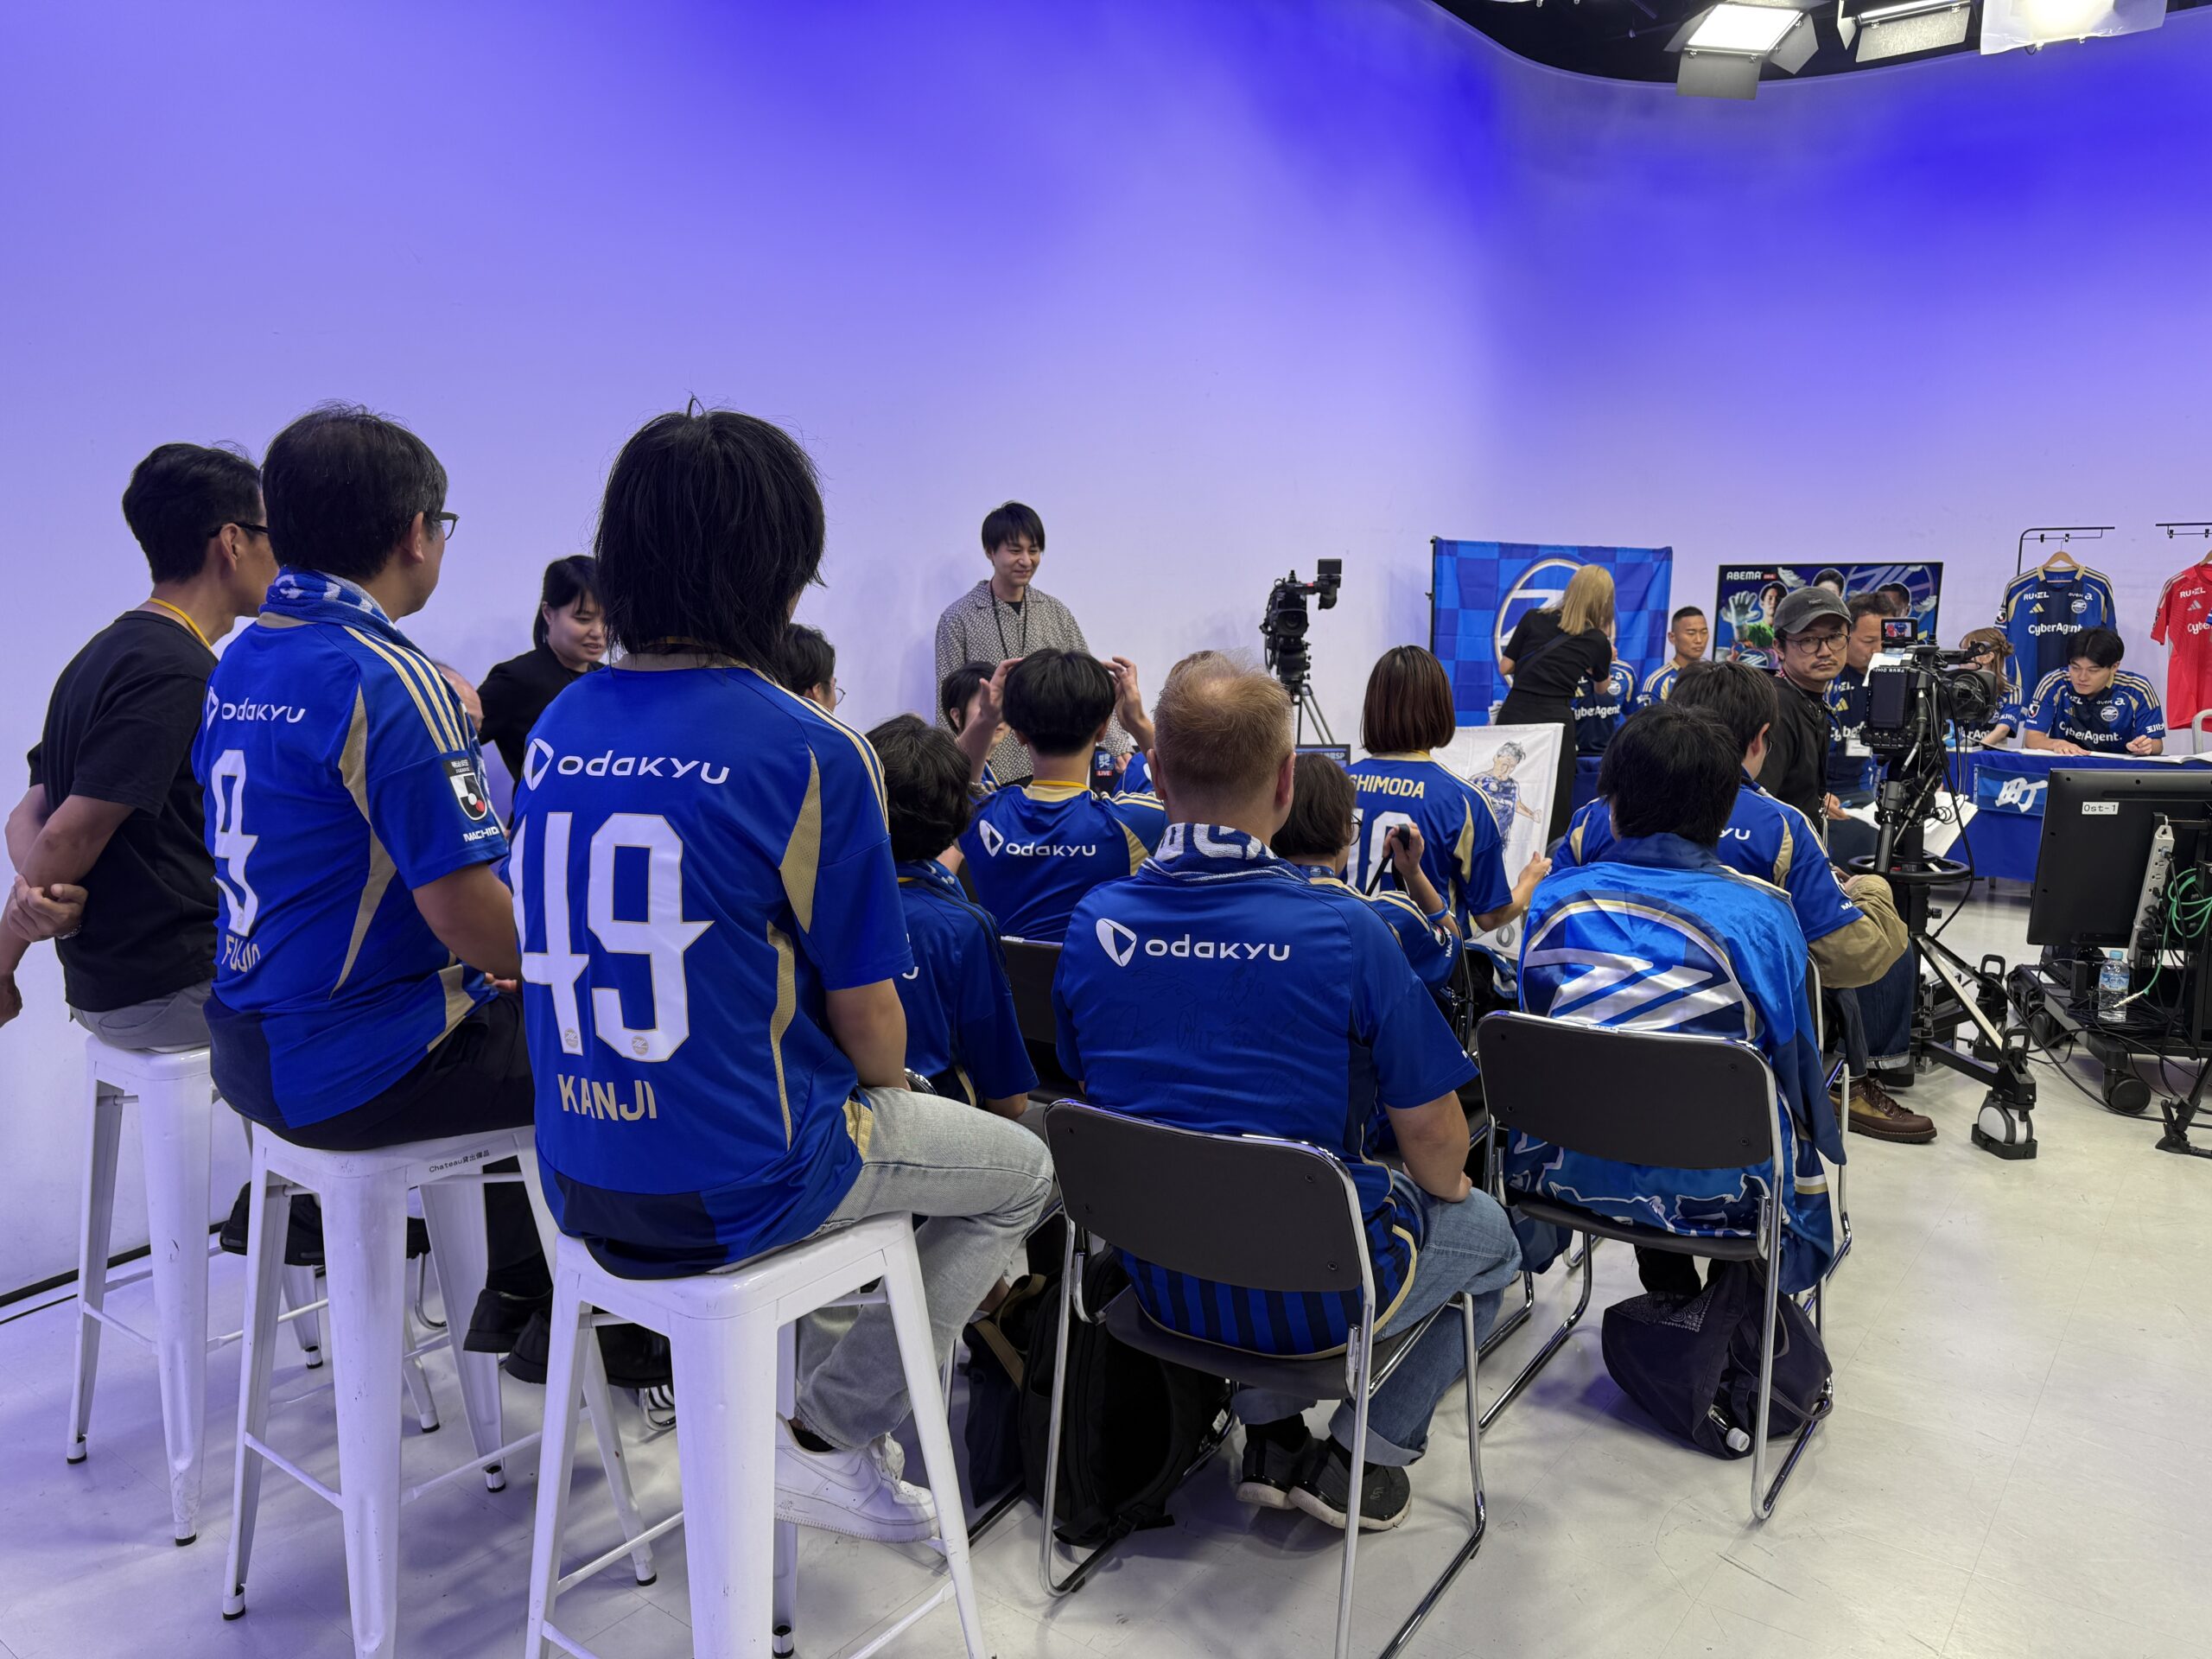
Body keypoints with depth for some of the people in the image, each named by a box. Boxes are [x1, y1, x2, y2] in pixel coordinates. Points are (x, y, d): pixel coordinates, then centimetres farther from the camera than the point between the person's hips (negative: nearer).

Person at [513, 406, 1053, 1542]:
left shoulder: (561, 727, 0)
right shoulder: (810, 755, -20)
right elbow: (868, 1021, -13)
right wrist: (884, 1081, 11)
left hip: (581, 1182, 7)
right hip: (733, 1192, -7)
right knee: (1019, 1171, 16)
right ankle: (828, 1437, 10)